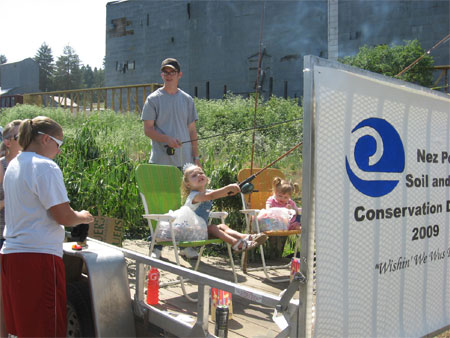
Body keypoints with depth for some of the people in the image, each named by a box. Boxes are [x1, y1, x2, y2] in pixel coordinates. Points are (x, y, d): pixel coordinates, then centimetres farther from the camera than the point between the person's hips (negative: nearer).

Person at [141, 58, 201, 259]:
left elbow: (192, 130, 15)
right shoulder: (153, 99, 3)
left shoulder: (187, 99, 14)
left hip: (184, 161, 3)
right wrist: (167, 140, -19)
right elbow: (148, 129, -2)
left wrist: (196, 156, 8)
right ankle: (157, 246, 10)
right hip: (160, 161, -3)